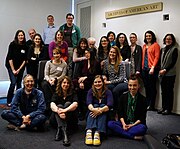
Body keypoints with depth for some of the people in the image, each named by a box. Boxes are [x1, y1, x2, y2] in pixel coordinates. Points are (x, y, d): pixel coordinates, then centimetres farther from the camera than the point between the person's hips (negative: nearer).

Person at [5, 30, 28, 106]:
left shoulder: (25, 46, -4)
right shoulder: (12, 44, -11)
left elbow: (25, 59, -2)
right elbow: (10, 58, -11)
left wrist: (19, 69, -7)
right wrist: (13, 70, -12)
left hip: (21, 66, 3)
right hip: (11, 65, -3)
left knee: (19, 83, 5)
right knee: (13, 83, -13)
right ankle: (9, 101, -3)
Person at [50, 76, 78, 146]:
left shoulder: (72, 94, 2)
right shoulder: (56, 94, 4)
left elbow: (75, 104, -19)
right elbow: (52, 105, -16)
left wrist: (64, 110, -36)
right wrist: (58, 111, -38)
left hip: (71, 119, -1)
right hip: (57, 119, 1)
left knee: (68, 103, -22)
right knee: (59, 106, -25)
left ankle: (59, 130, -40)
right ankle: (64, 133, -48)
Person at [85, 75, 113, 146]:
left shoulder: (108, 92, -3)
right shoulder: (91, 91, 0)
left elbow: (109, 105, -20)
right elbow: (89, 103, -18)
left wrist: (100, 110, -38)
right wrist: (93, 109, -41)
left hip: (104, 116, -1)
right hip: (92, 114, 1)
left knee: (102, 105, -26)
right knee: (95, 105, -25)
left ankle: (98, 133, -47)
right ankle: (89, 131, -49)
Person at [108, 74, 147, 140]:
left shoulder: (142, 99, 1)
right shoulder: (123, 96, 8)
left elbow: (142, 117, -2)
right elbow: (120, 113, 5)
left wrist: (133, 125, -15)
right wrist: (123, 124, -12)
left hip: (137, 124, -2)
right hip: (124, 123, 3)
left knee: (143, 128, -35)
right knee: (110, 123, -25)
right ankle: (134, 136, -29)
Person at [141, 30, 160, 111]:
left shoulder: (155, 45, -1)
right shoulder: (144, 46, 17)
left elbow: (157, 57, -8)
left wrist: (153, 67, -16)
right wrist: (142, 67, 9)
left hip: (151, 69, -6)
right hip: (144, 69, 6)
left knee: (152, 87, -2)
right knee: (146, 87, 10)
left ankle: (151, 105, 4)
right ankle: (147, 104, 19)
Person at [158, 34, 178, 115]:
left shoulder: (174, 49, -3)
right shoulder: (163, 49, 14)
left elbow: (173, 62, -9)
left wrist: (165, 70, -14)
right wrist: (160, 70, -2)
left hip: (170, 74, -5)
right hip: (162, 74, 5)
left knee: (169, 91, 0)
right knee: (163, 91, 10)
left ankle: (168, 108, 8)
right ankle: (163, 107, 19)